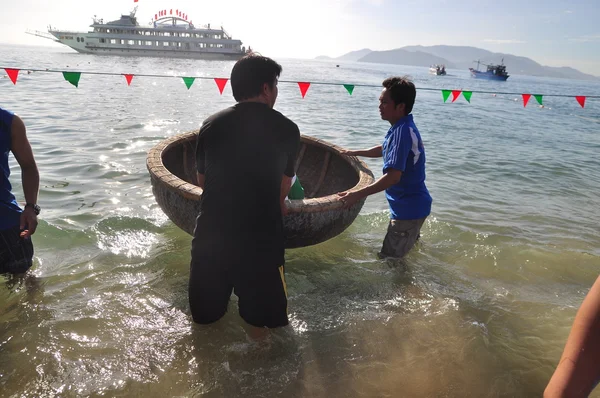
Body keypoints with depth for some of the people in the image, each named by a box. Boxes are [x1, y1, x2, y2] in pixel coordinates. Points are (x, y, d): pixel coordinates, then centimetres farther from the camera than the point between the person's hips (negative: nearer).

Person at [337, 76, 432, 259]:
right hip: (410, 203, 10)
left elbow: (393, 176, -32)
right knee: (407, 245, 31)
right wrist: (356, 153, 31)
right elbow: (384, 149, 27)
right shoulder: (402, 127, 6)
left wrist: (358, 194, -30)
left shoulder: (402, 131, -26)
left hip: (409, 207, -10)